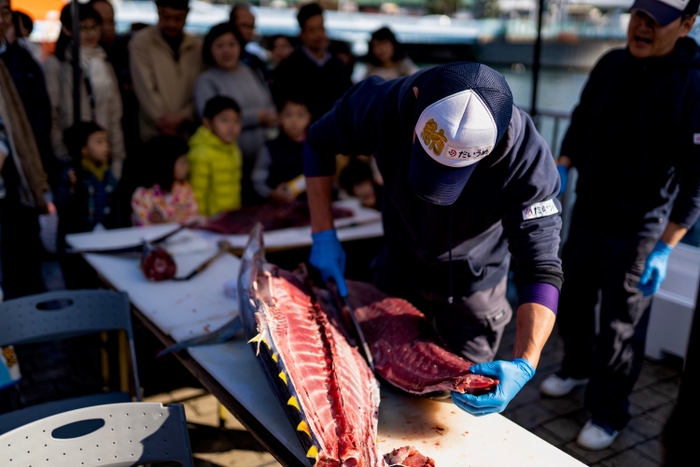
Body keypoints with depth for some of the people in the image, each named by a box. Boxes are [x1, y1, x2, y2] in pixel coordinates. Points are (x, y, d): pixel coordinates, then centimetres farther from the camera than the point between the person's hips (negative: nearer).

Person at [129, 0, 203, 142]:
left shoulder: (198, 46, 8)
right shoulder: (141, 41, 0)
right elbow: (145, 89, -7)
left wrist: (182, 116, -12)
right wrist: (163, 120, -14)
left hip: (189, 134, 3)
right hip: (154, 135, -2)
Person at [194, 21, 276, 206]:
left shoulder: (251, 72, 13)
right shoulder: (206, 80, -2)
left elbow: (271, 108, 17)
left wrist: (270, 119, -9)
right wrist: (257, 116, -9)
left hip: (262, 161, 5)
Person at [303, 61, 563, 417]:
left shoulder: (527, 156, -36)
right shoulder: (380, 105, -30)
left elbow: (541, 268, -35)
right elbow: (319, 142, -10)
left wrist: (524, 365, -50)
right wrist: (323, 234, -18)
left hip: (472, 285, -2)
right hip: (398, 268, 2)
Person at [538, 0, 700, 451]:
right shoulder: (611, 64, 0)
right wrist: (563, 165, 2)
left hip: (637, 230, -6)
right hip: (587, 211, 6)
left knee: (621, 327, 6)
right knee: (572, 299, 20)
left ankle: (609, 412, 26)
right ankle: (577, 366, 47)